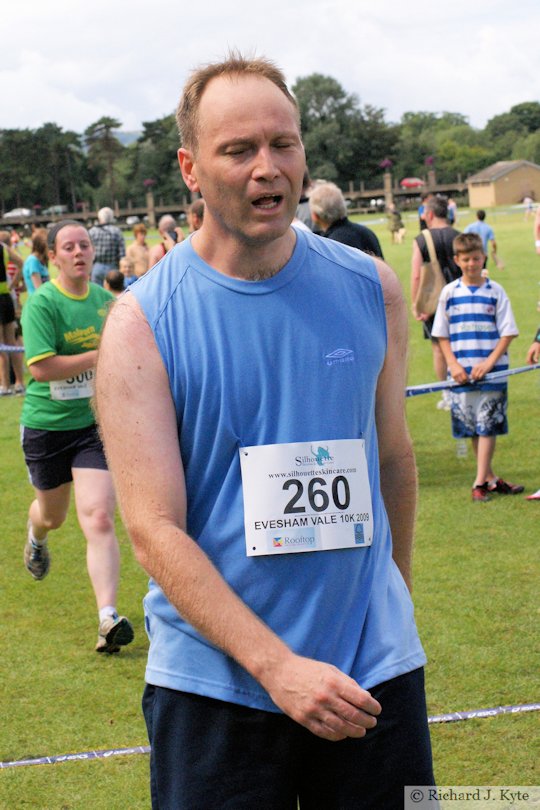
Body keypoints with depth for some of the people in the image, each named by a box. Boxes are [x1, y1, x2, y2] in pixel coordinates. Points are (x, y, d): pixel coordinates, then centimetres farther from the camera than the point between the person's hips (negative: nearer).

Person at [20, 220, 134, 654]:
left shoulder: (106, 299, 3)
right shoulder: (41, 303, -14)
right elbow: (42, 367, -24)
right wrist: (99, 356, -25)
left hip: (94, 424, 2)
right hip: (46, 426, -1)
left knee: (99, 520, -14)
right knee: (53, 515, 21)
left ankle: (109, 618, -17)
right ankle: (37, 534, 60)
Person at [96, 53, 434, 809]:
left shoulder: (370, 289, 1)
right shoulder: (141, 323, -9)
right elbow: (154, 527, -14)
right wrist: (276, 665, -22)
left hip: (375, 667, 3)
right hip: (213, 682, -2)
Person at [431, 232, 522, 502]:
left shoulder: (495, 292, 0)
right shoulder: (449, 292, 4)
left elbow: (508, 332, -1)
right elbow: (442, 335, 7)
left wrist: (490, 362, -13)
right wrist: (453, 364, -5)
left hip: (492, 371, -2)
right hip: (462, 373, 2)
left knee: (487, 426, -5)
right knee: (472, 428, 7)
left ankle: (481, 482, -3)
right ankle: (490, 478, 18)